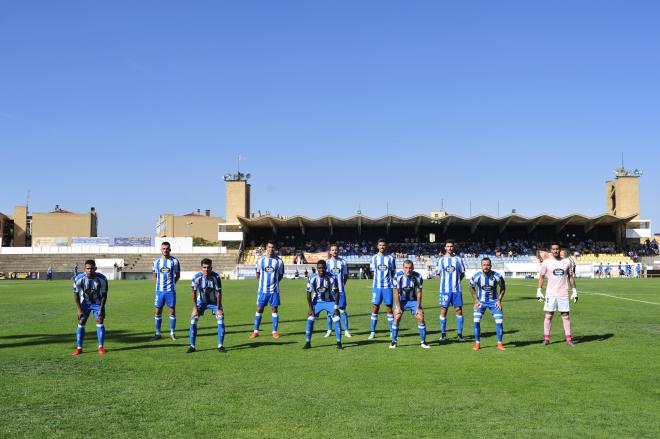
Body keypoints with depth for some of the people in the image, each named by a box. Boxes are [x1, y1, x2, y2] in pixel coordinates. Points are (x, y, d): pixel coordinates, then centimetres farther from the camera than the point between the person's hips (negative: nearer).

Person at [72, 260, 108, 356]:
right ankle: (79, 348, 5)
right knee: (81, 323, -4)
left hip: (98, 303, -1)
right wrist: (79, 309, -15)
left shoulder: (102, 279, -25)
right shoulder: (79, 279, -25)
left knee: (100, 323, -8)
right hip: (85, 303, 1)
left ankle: (101, 347, 3)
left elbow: (104, 294, -13)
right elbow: (76, 294, -13)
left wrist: (102, 308, -17)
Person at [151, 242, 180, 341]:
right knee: (158, 311, 3)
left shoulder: (174, 261, -1)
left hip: (171, 290, -2)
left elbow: (178, 275, 7)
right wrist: (159, 284, 3)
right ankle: (158, 333, 13)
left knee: (172, 311, 1)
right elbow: (155, 275, 15)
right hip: (159, 290, 2)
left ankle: (172, 333, 11)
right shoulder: (157, 262, 5)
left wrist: (171, 283, -1)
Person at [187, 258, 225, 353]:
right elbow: (194, 293, -11)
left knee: (221, 319, -14)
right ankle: (192, 346, 0)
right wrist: (195, 308, -14)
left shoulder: (216, 277, -26)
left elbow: (219, 293, -19)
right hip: (201, 301, 1)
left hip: (214, 301, -1)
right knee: (193, 320, -11)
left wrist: (218, 309, -19)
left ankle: (220, 346, -2)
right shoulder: (196, 277, -23)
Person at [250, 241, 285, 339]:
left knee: (274, 309, 2)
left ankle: (275, 331, 11)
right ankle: (256, 331, 11)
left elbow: (280, 275, 9)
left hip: (274, 290, 0)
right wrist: (261, 282, 7)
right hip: (262, 290, 0)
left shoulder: (279, 261, -1)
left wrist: (274, 282, 4)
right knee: (259, 309, 4)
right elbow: (258, 273, 12)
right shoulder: (260, 260, 1)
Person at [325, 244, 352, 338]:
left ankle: (346, 331, 1)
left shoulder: (343, 262, 5)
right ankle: (329, 330, 16)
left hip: (340, 289, 0)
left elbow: (346, 276, 13)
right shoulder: (327, 262, 4)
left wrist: (342, 284, 3)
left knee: (342, 310, -2)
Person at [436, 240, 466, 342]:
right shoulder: (441, 260, 5)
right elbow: (438, 274, 11)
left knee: (459, 310, 0)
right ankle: (443, 334, 8)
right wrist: (444, 282, 1)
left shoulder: (458, 259, 5)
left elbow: (462, 273, 11)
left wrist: (456, 281, 1)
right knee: (443, 311, -1)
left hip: (457, 289, 1)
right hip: (445, 289, -1)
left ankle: (460, 334, 9)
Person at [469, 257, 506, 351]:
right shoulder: (476, 276, -15)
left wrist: (499, 300, -6)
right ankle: (477, 343, 2)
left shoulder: (497, 276, -17)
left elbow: (503, 288, 2)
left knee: (499, 321, -8)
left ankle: (499, 344, 8)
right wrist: (476, 301, -4)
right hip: (481, 301, 0)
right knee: (476, 321, -13)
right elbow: (472, 288, 4)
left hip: (494, 301, 0)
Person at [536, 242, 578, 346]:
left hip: (563, 294, 1)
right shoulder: (546, 262, 1)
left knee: (565, 316, 2)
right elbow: (541, 277, 5)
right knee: (548, 315, 0)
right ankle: (546, 338, 6)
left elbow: (571, 277, 12)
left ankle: (568, 339, 7)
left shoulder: (566, 262, 6)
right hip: (550, 294, -1)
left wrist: (574, 291, 8)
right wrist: (539, 291, -2)